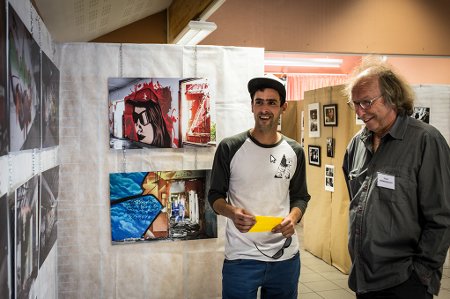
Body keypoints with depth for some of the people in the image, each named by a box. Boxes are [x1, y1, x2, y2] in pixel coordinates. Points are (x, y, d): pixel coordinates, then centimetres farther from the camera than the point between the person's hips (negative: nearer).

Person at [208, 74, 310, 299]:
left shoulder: (294, 151, 3)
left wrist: (293, 217, -11)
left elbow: (300, 196, 11)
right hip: (241, 257, -3)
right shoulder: (229, 148, -6)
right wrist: (232, 212, -21)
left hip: (286, 256, 3)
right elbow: (215, 195, 0)